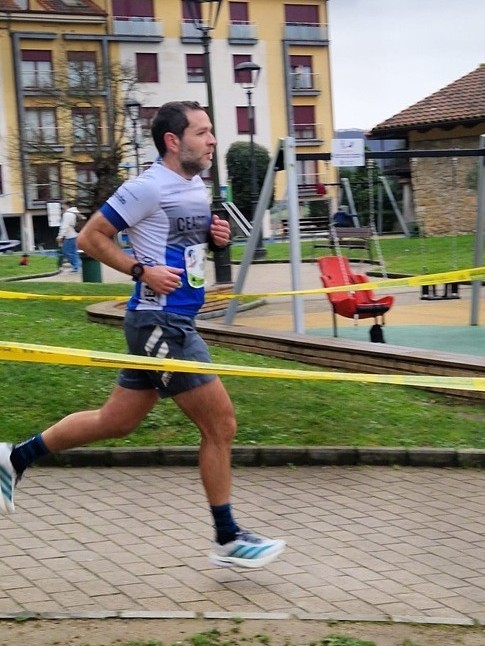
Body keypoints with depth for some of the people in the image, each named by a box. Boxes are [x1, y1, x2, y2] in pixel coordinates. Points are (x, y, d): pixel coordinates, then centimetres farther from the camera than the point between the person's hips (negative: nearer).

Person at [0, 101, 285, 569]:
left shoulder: (196, 187, 13)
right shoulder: (149, 187, -14)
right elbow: (90, 237, -10)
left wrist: (215, 237, 6)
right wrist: (143, 270, -19)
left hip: (174, 324, 10)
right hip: (160, 322, -10)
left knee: (116, 421, 16)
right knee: (220, 425, -4)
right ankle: (228, 540, 7)